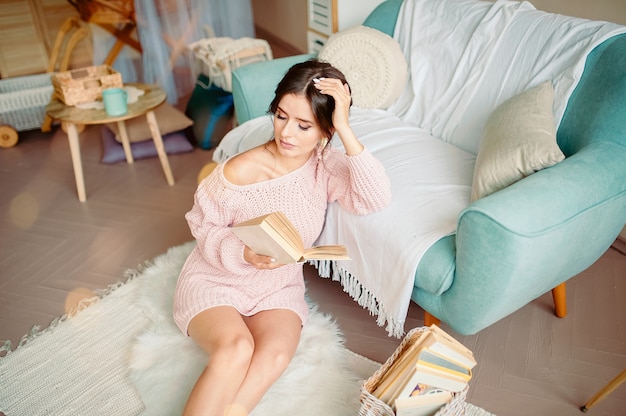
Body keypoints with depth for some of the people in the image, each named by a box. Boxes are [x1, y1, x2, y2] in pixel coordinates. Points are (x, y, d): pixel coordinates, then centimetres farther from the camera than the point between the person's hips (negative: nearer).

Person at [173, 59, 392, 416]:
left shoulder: (327, 167, -12)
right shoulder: (240, 172, -21)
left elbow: (376, 200, -28)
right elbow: (204, 227, -8)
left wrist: (346, 130, -34)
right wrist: (243, 253, -27)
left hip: (279, 288, 3)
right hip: (216, 280, -2)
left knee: (276, 353, -27)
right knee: (236, 348, -31)